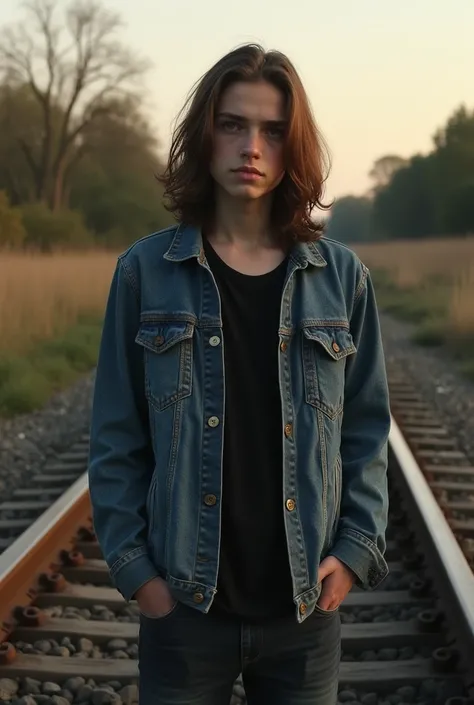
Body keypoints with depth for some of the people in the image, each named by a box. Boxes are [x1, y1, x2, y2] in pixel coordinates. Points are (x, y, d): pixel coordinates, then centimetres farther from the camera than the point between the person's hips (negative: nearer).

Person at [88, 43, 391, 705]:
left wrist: (356, 548, -4)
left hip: (308, 606, 1)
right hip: (182, 602, -1)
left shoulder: (342, 277, 1)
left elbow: (366, 431, 5)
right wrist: (133, 565, -6)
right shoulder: (146, 271, -2)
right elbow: (117, 438, 0)